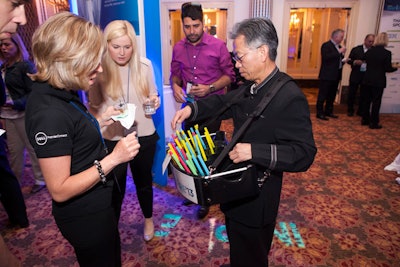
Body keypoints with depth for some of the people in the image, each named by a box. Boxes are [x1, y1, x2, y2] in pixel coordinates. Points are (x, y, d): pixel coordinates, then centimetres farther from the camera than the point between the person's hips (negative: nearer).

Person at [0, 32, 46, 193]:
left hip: (23, 113, -6)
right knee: (14, 149, 11)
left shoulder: (26, 65, -7)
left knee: (32, 147, 2)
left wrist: (16, 104, -23)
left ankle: (40, 179, 14)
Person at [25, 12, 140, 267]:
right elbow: (59, 190, -28)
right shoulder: (49, 112, -31)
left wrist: (99, 121, 3)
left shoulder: (59, 93, -3)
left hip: (94, 203, 9)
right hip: (85, 214, -9)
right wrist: (113, 158, -32)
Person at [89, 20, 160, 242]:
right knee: (114, 186, 13)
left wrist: (154, 101, -14)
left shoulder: (144, 65, -7)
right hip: (111, 139, -2)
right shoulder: (99, 70, -12)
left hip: (143, 136, 2)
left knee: (143, 181, 21)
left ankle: (148, 219, 47)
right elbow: (93, 106, -1)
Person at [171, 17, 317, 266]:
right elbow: (222, 101, 15)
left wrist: (255, 151, -35)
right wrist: (192, 109, 0)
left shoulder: (290, 97, -26)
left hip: (256, 200, -8)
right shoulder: (250, 89, 0)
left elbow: (304, 154, -27)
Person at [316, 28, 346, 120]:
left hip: (336, 75, 9)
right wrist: (339, 52, -20)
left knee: (332, 95, 13)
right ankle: (320, 113, 1)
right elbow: (326, 57, -23)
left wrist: (343, 55, 2)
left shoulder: (339, 46, 18)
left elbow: (338, 59, 23)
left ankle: (328, 111, 23)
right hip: (327, 75, -8)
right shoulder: (326, 45, -8)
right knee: (323, 95, -4)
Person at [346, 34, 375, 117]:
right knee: (352, 93, 5)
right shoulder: (356, 49, 1)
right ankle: (350, 110, 19)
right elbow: (349, 61, 1)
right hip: (355, 75, -1)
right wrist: (355, 62, -18)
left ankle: (361, 111, 20)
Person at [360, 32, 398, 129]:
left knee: (367, 100, 13)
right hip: (379, 81, -4)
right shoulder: (387, 53, -12)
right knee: (376, 102, 3)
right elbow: (388, 69, -10)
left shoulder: (369, 51, 1)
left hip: (367, 80, 4)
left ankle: (365, 119, 21)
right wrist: (395, 67, 9)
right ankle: (373, 123, 8)